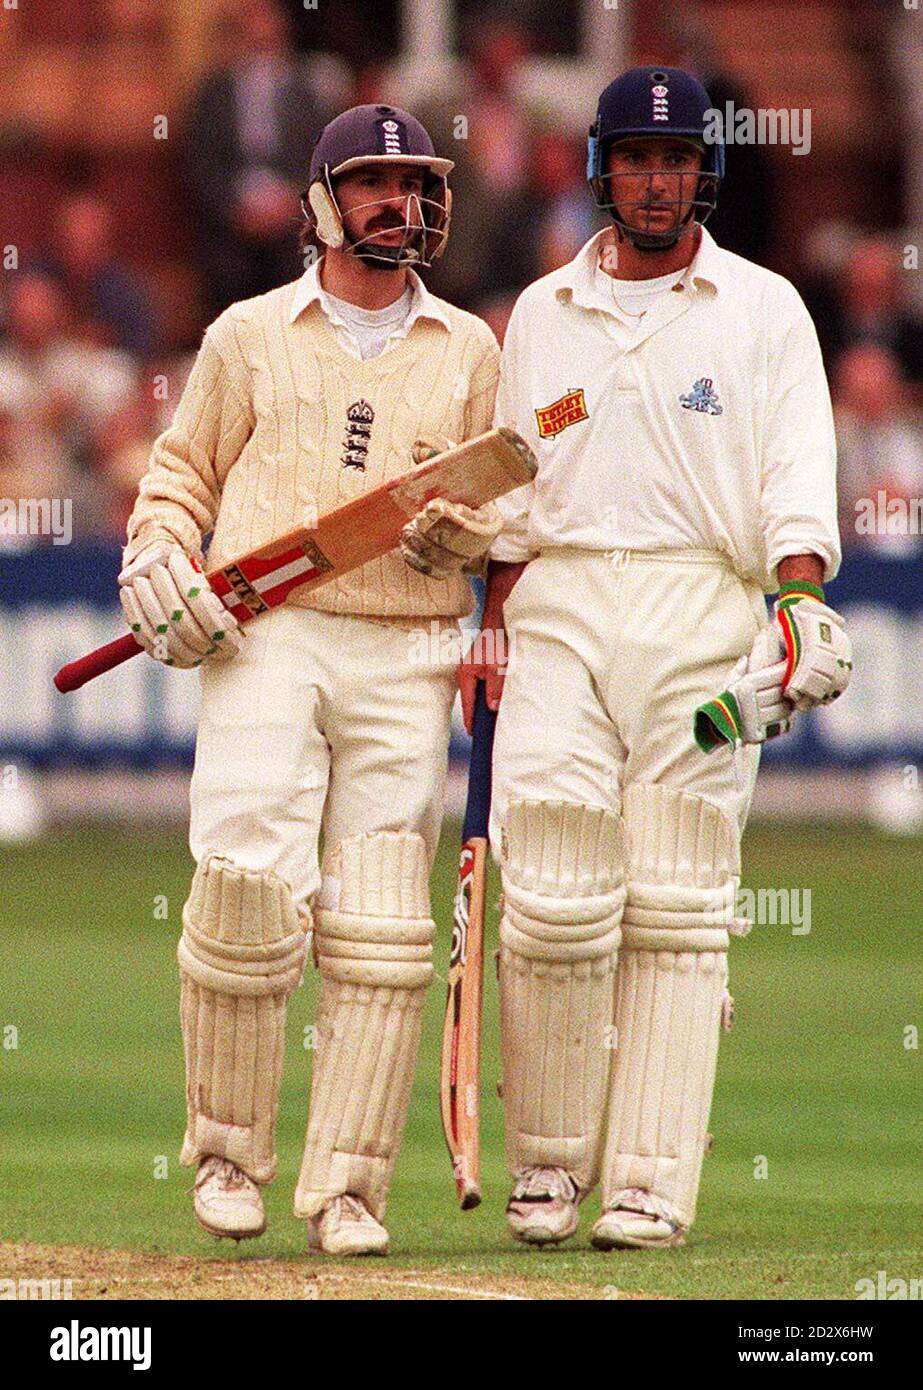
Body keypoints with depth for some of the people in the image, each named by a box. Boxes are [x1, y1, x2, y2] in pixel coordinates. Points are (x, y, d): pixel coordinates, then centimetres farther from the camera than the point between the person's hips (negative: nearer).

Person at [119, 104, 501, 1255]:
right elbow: (183, 473, 17)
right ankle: (227, 1151, 1)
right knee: (247, 892, -16)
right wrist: (156, 565, -2)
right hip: (263, 644, -1)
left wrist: (449, 523, -8)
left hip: (404, 661, 1)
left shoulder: (467, 350, 15)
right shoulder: (251, 334, 12)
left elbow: (503, 509, 14)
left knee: (381, 932, -6)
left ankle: (346, 1187, -2)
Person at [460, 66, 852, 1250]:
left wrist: (803, 596, -17)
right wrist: (491, 625, 8)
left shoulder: (762, 309, 8)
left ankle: (651, 1182, -5)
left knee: (677, 908, -5)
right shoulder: (542, 312, 17)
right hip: (561, 611, 2)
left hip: (704, 624, -2)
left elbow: (798, 474, -1)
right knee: (553, 903, -8)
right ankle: (548, 1163, 5)